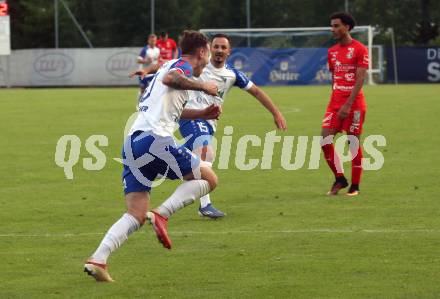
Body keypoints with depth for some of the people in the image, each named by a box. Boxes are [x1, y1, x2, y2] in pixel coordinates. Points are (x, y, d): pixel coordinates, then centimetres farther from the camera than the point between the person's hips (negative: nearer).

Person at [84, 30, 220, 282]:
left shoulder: (173, 65, 31)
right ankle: (162, 215, -11)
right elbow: (169, 79, -23)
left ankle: (98, 259, -13)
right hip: (155, 139, -9)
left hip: (132, 142, 9)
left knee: (136, 216, 5)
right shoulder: (183, 66, 3)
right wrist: (202, 86, -13)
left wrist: (202, 114, 41)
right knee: (208, 178, 5)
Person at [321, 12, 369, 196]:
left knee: (354, 143, -1)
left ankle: (355, 186, 9)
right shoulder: (332, 51, 13)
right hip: (335, 103, 6)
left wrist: (348, 105, -19)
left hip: (354, 103, -6)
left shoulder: (359, 49, -7)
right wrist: (336, 101, 13)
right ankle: (340, 179, 10)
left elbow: (360, 79, -13)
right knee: (325, 140, -5)